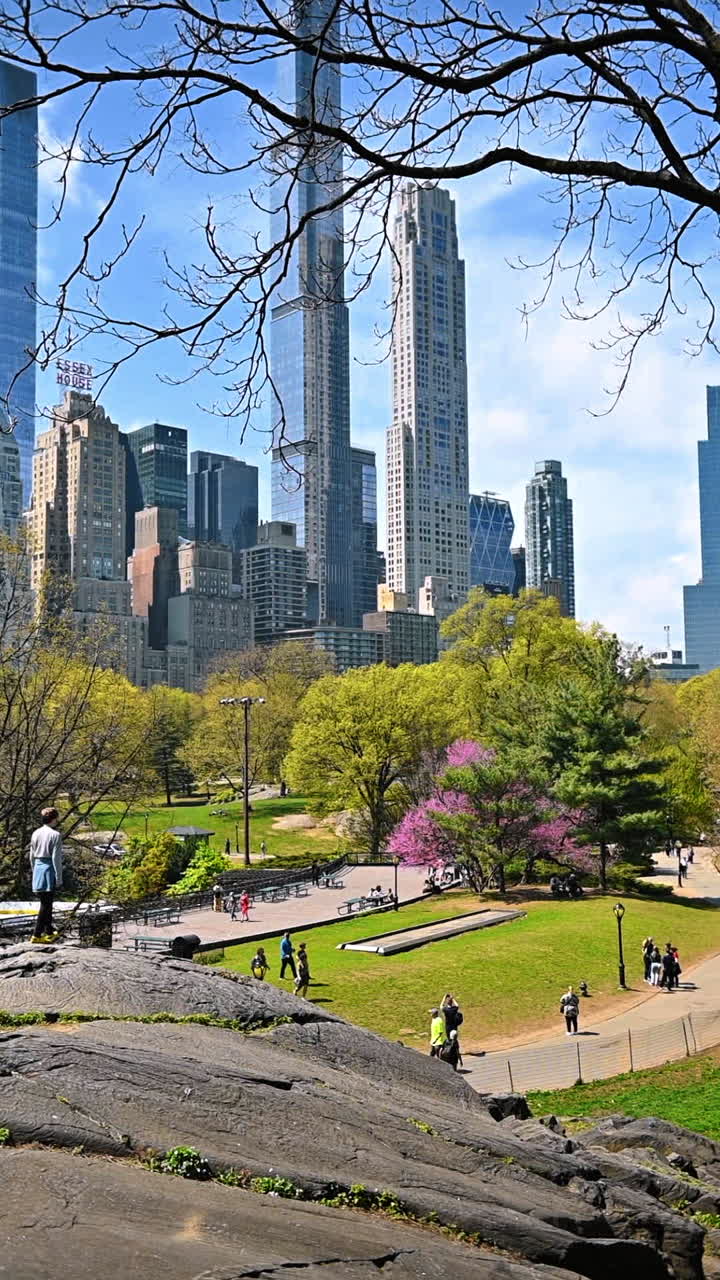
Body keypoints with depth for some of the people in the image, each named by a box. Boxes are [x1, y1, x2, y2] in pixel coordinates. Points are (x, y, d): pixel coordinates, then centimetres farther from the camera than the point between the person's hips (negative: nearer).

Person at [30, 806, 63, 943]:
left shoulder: (36, 833, 8)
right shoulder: (55, 835, -12)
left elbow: (32, 856, 13)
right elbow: (56, 858, -14)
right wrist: (59, 879, -9)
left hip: (38, 868, 7)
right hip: (49, 870, -7)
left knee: (46, 902, 18)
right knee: (46, 905, -1)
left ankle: (49, 931, 28)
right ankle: (37, 935, -2)